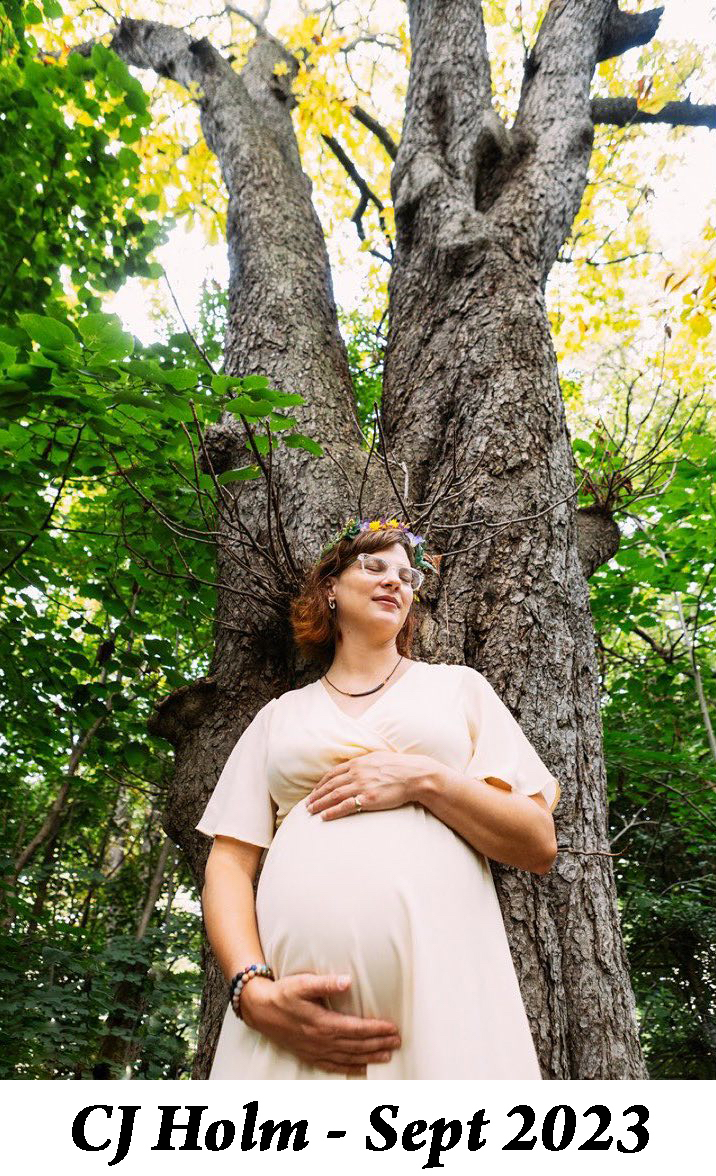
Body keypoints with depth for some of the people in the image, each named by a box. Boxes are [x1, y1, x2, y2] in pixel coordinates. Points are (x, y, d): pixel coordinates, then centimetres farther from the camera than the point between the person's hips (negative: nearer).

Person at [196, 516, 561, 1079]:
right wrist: (254, 990, -9)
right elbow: (229, 862, 8)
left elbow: (540, 845, 6)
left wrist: (425, 780, -9)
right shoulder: (280, 715, 15)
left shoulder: (459, 685, 13)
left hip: (440, 989, 0)